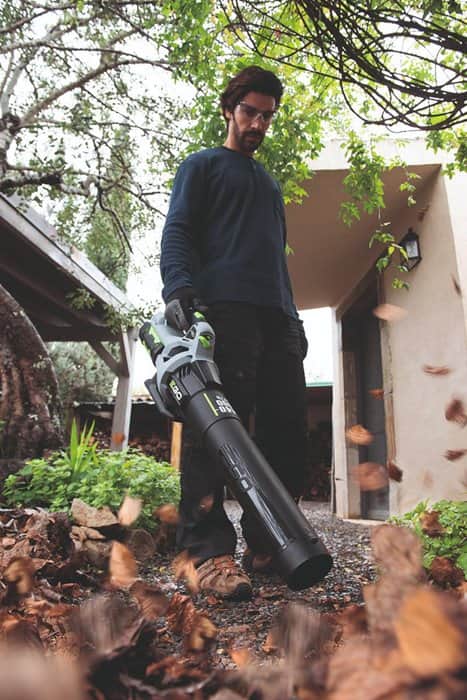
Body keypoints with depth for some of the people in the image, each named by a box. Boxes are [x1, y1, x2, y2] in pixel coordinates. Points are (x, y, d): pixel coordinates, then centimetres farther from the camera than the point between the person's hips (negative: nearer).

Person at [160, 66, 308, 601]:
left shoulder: (270, 184, 36)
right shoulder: (203, 165, 17)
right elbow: (177, 232, 2)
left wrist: (293, 315, 20)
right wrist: (180, 290, -19)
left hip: (277, 316, 7)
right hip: (224, 309, -6)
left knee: (286, 431, -1)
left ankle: (266, 545, 8)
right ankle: (208, 550, -13)